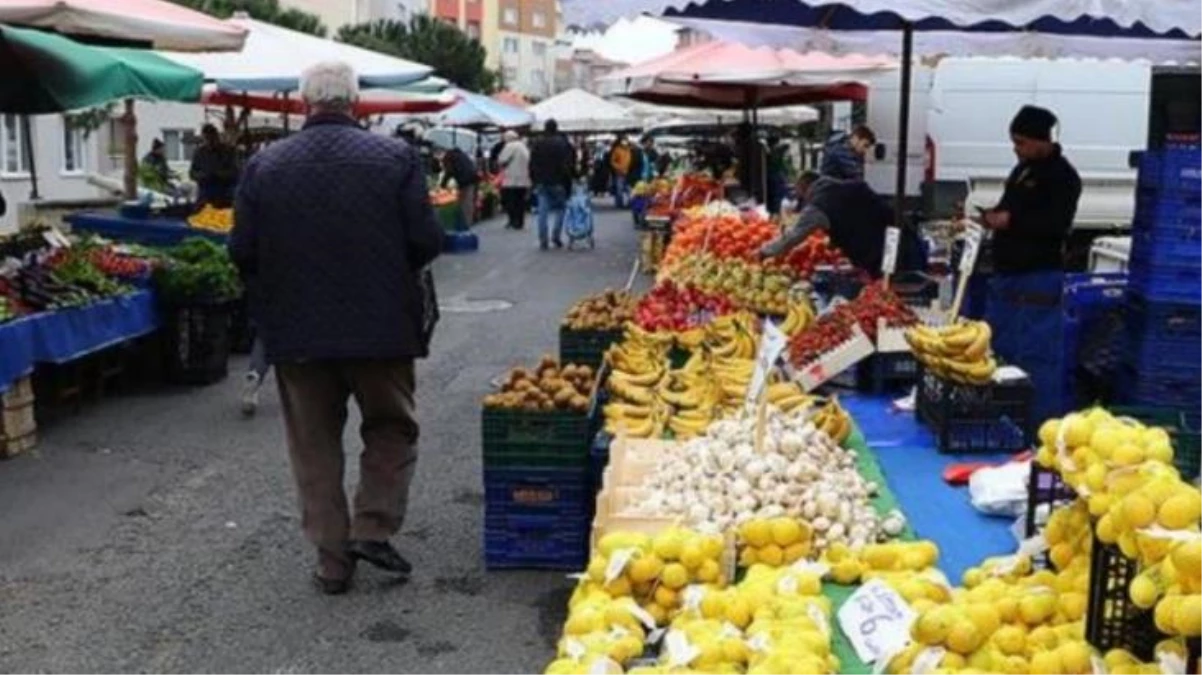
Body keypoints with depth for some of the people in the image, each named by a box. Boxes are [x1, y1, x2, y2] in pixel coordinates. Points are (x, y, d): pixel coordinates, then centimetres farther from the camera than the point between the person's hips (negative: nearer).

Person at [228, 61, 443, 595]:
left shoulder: (264, 166, -3)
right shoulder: (395, 157, -7)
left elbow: (242, 254, -3)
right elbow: (426, 241, -10)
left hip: (297, 331, 2)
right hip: (382, 326, -1)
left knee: (314, 445, 13)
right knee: (391, 429, 19)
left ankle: (332, 560, 17)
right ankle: (373, 528, 8)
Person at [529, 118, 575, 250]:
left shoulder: (537, 144, 4)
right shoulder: (564, 143, -3)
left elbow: (532, 165, 6)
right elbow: (570, 164, -4)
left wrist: (534, 180, 13)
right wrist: (568, 182, 2)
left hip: (541, 183, 2)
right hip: (558, 183, -2)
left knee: (542, 212, 2)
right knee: (560, 209, 10)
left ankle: (543, 241, -2)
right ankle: (556, 236, 0)